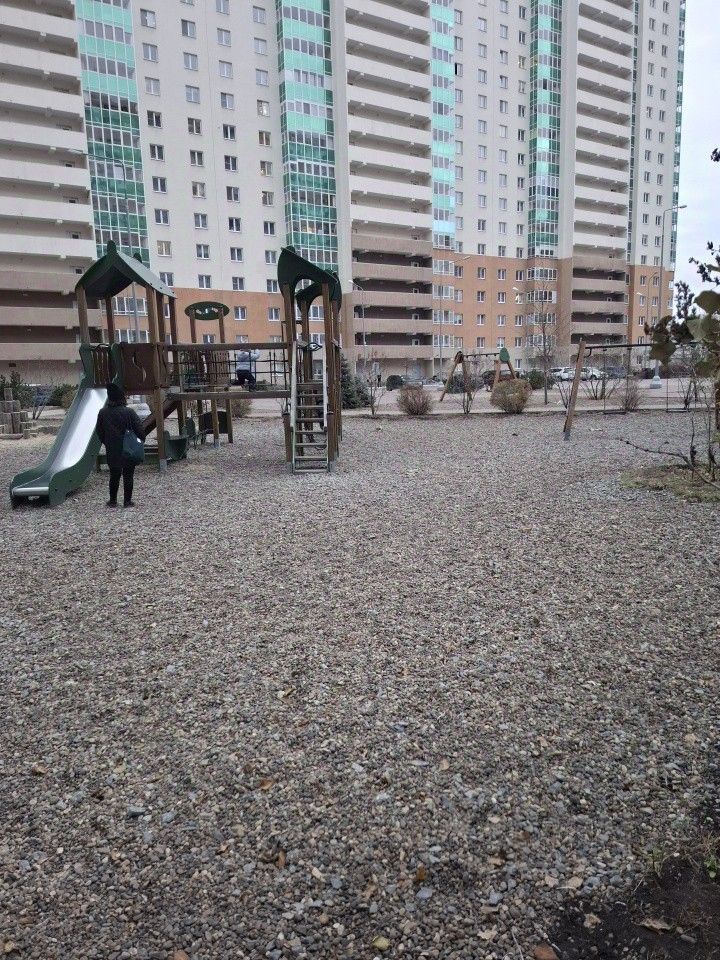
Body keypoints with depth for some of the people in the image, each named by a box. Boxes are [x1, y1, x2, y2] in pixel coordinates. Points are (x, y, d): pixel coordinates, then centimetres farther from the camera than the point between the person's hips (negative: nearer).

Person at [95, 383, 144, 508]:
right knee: (128, 476, 7)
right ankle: (127, 501, 9)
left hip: (112, 451, 3)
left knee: (114, 475, 15)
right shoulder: (129, 412, -14)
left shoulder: (103, 413, -3)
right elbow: (140, 430, -11)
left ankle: (113, 500, 19)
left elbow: (99, 432, 7)